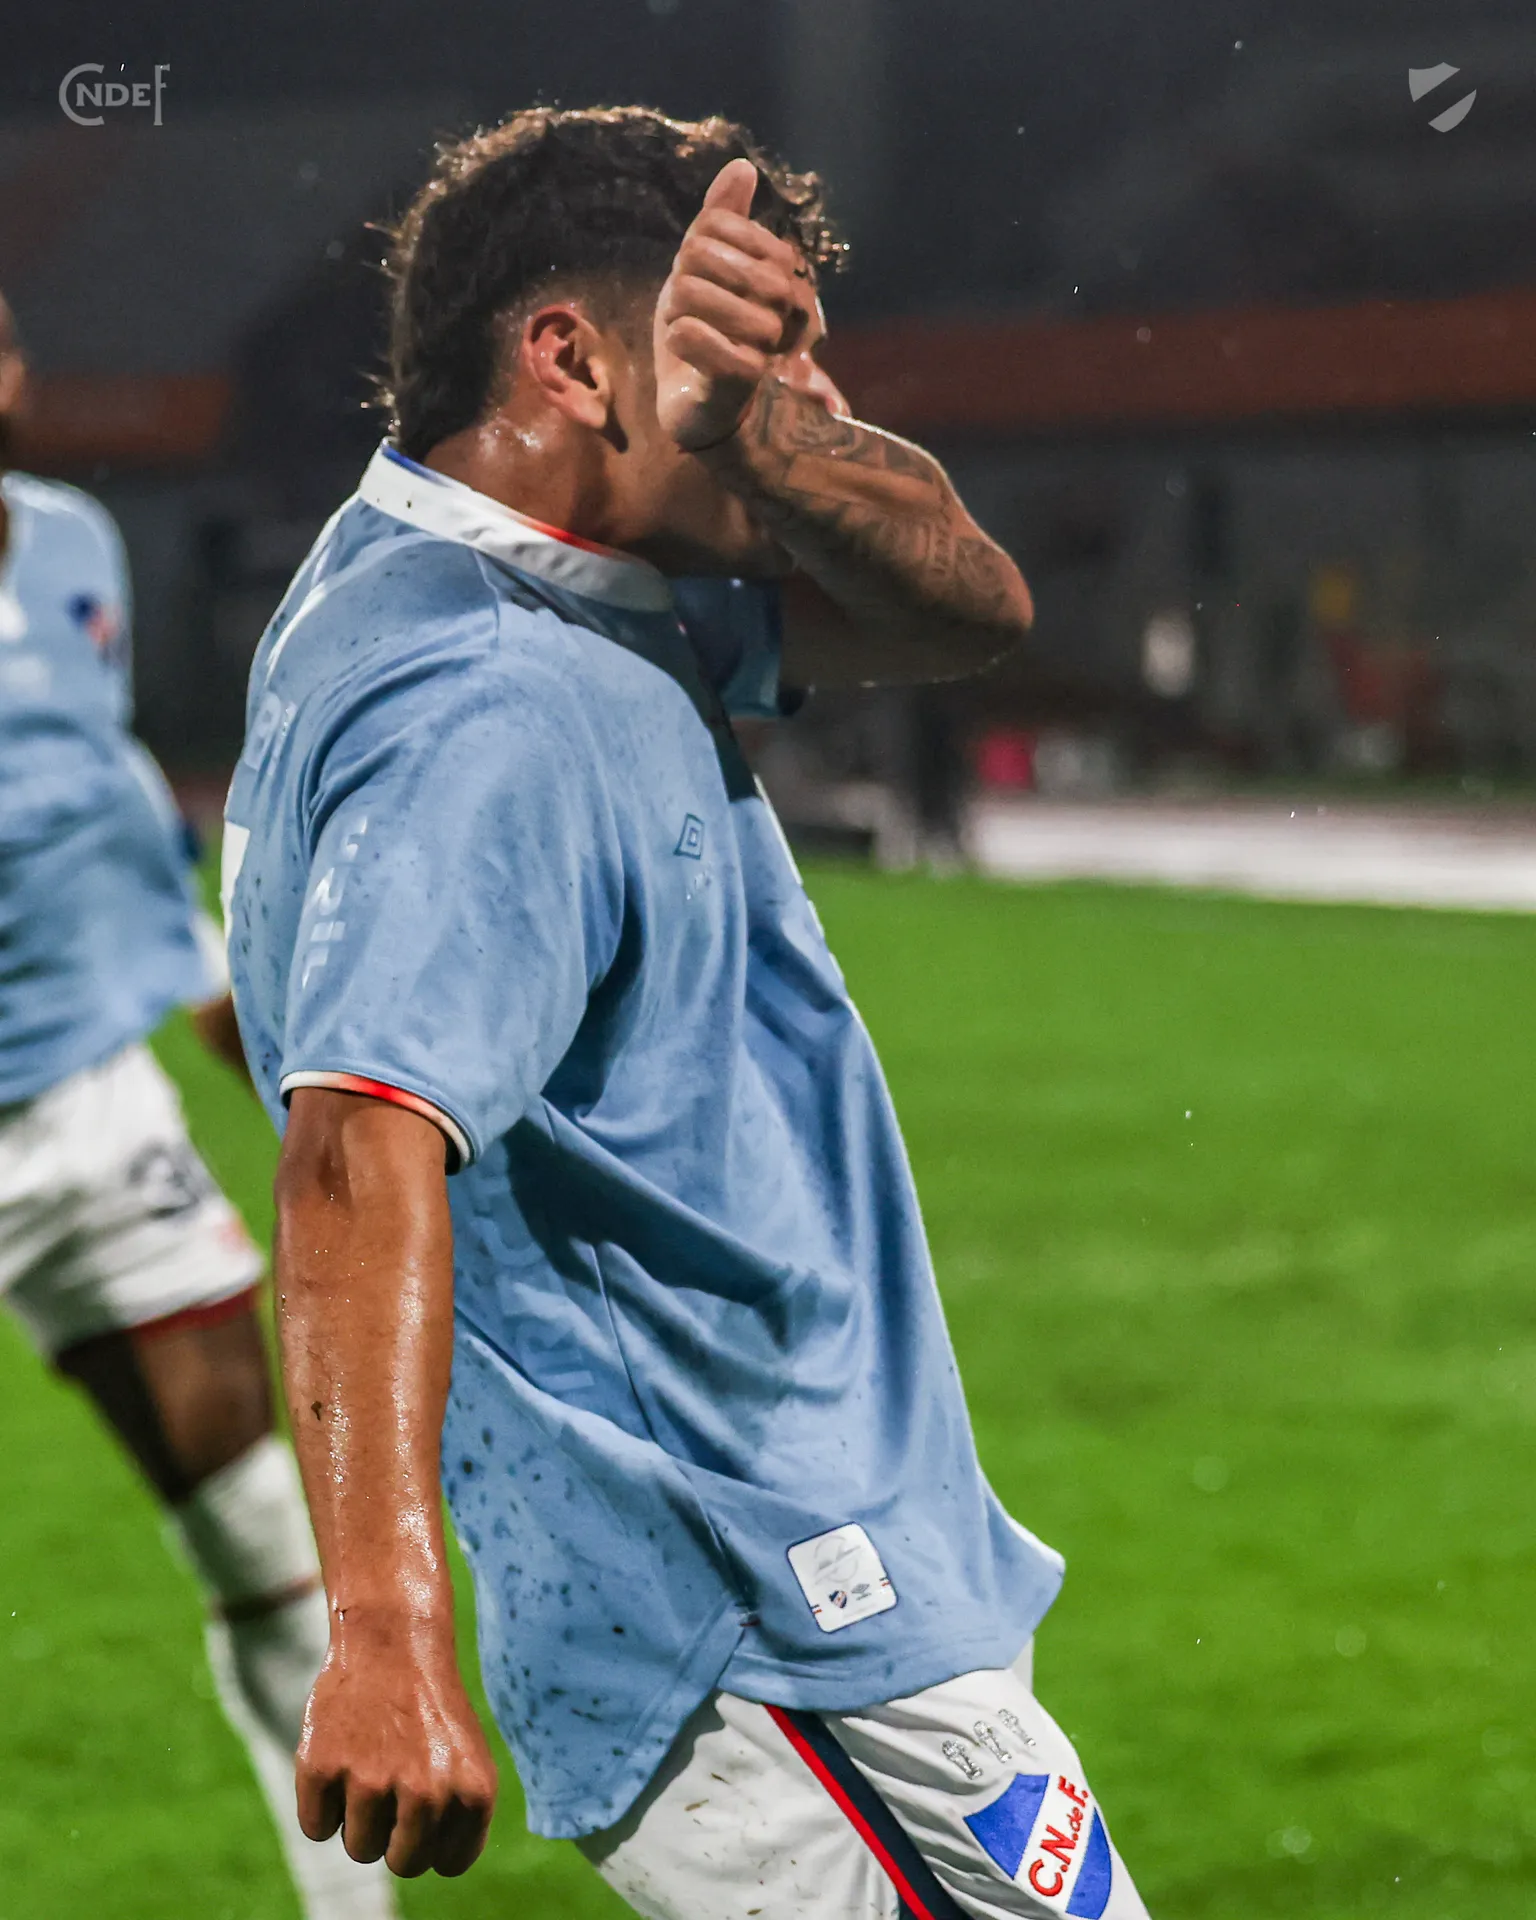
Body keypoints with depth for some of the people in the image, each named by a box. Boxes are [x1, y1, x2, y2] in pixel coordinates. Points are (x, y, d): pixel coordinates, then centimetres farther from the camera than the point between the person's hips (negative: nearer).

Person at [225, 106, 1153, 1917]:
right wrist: (387, 1622, -46)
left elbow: (960, 607, 7)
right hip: (772, 1626, -10)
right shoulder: (493, 715, -22)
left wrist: (755, 426, -15)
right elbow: (362, 1148, -34)